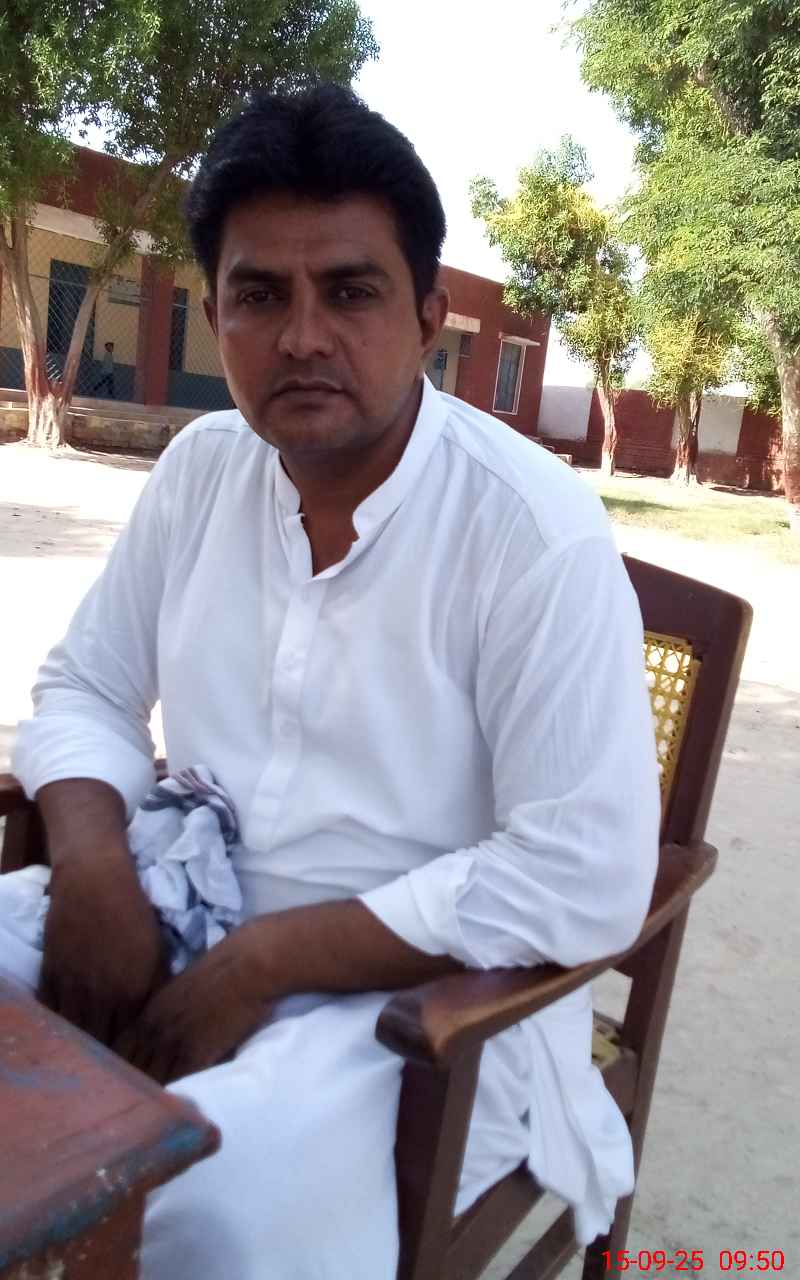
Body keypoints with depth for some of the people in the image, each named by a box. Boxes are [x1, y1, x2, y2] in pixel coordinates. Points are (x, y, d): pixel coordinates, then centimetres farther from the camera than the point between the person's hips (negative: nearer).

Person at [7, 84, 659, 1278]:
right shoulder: (201, 467, 0)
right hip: (181, 925, 5)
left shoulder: (537, 532, -19)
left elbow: (585, 880, -21)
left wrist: (264, 962, -21)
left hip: (419, 989, -4)